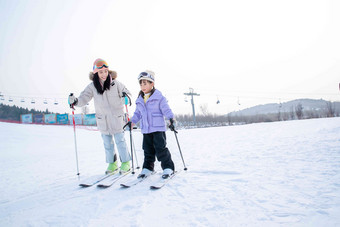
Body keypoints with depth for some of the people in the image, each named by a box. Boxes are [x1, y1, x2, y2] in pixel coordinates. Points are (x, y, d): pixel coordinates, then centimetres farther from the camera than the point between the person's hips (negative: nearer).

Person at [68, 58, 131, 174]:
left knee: (120, 141, 3)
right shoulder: (92, 86, -4)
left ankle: (126, 163, 19)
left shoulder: (115, 83, -8)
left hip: (116, 118, -2)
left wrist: (126, 96, -23)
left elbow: (126, 92, 1)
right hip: (103, 120, 3)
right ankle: (112, 164, 29)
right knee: (107, 144, 13)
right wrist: (75, 101, -27)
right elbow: (84, 98, -6)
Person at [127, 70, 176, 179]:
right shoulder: (139, 100, 12)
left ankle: (168, 167, 7)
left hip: (158, 128, -5)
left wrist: (171, 118, -20)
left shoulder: (159, 97, -6)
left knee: (160, 148, -5)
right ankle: (147, 168, 22)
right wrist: (132, 121, 11)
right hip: (146, 129, 5)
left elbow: (166, 110, -8)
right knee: (148, 150, 11)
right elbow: (138, 113, 21)